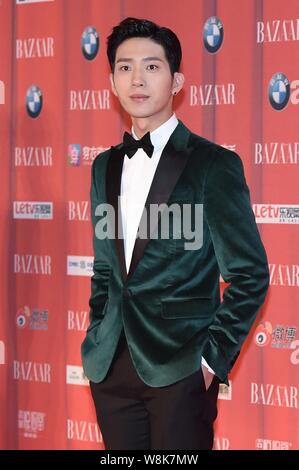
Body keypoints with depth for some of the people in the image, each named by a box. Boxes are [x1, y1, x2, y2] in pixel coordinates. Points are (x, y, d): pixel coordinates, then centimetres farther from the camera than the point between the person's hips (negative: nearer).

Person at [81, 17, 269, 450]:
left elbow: (250, 276, -7)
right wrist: (97, 340, 10)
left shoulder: (213, 165, -6)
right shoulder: (106, 166, 12)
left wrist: (212, 358, -10)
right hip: (111, 366, 5)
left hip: (180, 369, -5)